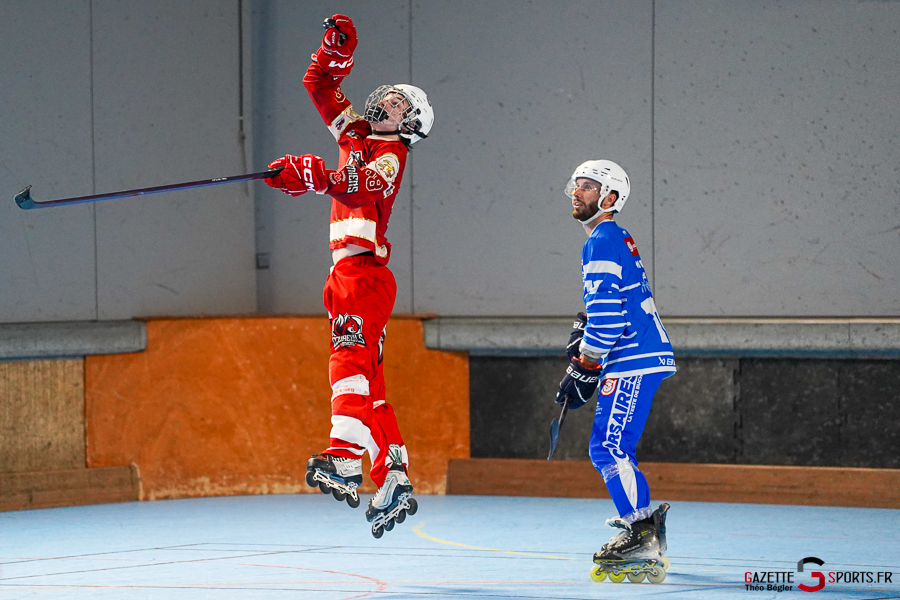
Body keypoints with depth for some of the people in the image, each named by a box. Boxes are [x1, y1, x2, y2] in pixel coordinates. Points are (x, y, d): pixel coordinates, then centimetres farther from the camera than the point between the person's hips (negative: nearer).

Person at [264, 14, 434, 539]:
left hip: (366, 270, -9)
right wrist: (337, 50, 12)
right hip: (347, 272, 9)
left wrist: (321, 177, -38)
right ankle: (394, 480, 6)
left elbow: (367, 187, -24)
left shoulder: (391, 153, -3)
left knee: (352, 358, -25)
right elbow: (318, 85, 29)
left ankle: (345, 462, -39)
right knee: (369, 383, 6)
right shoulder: (354, 130, 22)